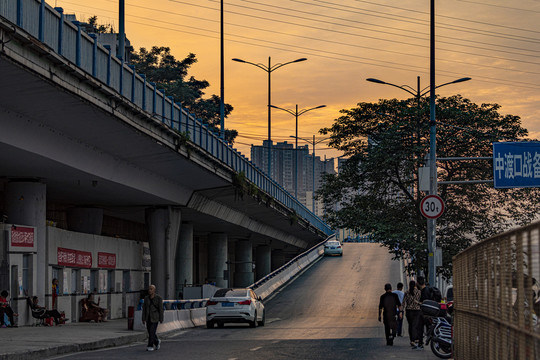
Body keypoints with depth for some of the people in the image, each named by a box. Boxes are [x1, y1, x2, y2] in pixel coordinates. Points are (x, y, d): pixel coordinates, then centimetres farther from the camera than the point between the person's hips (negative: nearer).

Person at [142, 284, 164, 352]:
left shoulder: (158, 298, -8)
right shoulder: (146, 298, 4)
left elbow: (161, 308, -7)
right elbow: (144, 308, 4)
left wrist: (161, 319, -8)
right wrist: (143, 319, 1)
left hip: (155, 317, -5)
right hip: (148, 317, 5)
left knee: (152, 331, -11)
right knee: (150, 332, 10)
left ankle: (150, 346, -4)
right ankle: (157, 341, 34)